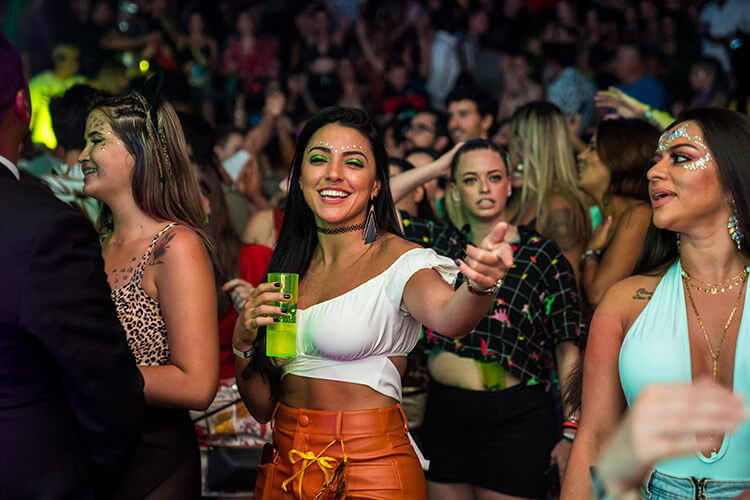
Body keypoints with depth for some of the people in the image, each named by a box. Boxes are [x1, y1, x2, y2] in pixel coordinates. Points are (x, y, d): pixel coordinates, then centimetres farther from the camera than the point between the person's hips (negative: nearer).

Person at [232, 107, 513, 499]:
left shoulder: (400, 261, -10)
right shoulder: (290, 267, 6)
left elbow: (448, 317, -33)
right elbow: (262, 407, 8)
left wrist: (480, 286, -54)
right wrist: (244, 341, -10)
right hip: (284, 467, 5)